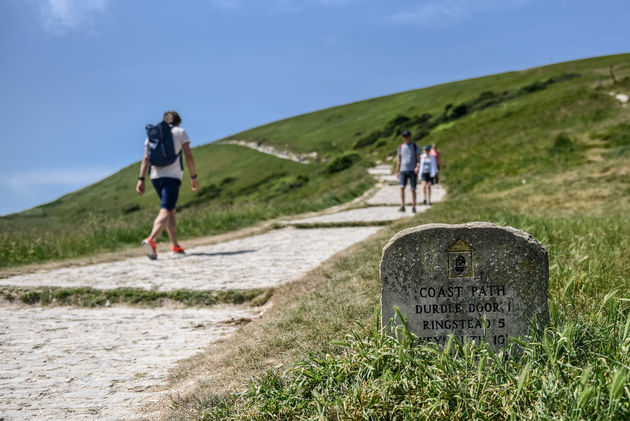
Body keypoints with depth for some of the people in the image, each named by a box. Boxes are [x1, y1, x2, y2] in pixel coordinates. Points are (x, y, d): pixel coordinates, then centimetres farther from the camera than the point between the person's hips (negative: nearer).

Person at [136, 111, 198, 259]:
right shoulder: (181, 132, 8)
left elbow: (146, 158, 7)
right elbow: (188, 156, 0)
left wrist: (141, 179, 3)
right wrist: (194, 177, 6)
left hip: (155, 176, 5)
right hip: (172, 176, -5)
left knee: (171, 210, 18)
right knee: (165, 211, -14)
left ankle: (175, 245, 18)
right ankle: (151, 240, -35)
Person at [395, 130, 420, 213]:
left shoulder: (415, 146, 6)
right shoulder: (400, 147, 11)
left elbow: (418, 158, 1)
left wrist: (418, 166, -17)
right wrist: (397, 171, 11)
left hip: (413, 170, -1)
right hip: (403, 170, 1)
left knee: (413, 189, -2)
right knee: (402, 187, -14)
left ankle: (413, 207, 6)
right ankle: (402, 206, -14)